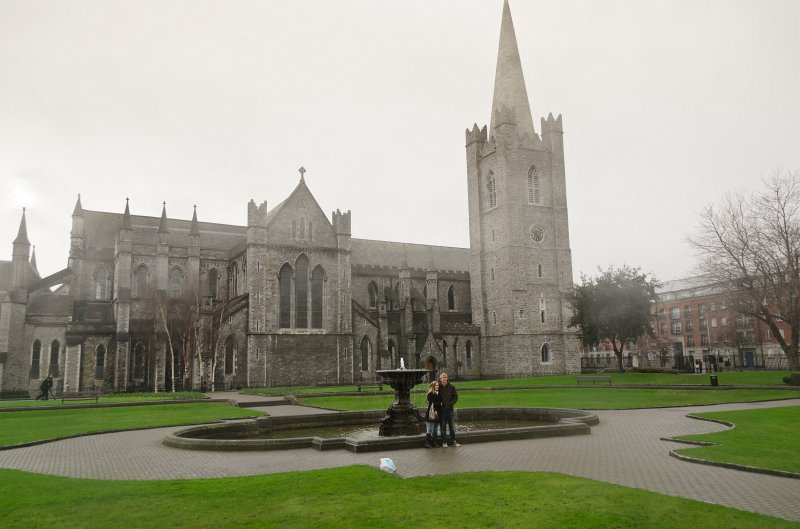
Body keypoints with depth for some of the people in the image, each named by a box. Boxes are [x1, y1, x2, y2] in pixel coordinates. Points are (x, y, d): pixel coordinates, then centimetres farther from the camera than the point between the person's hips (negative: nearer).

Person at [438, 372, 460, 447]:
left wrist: (451, 403, -9)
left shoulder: (452, 387, 0)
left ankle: (453, 441, 15)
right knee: (443, 427, 5)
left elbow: (455, 397, 5)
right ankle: (444, 442, 14)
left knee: (452, 426, 7)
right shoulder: (438, 387, -3)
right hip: (441, 410, -1)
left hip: (450, 409, 1)